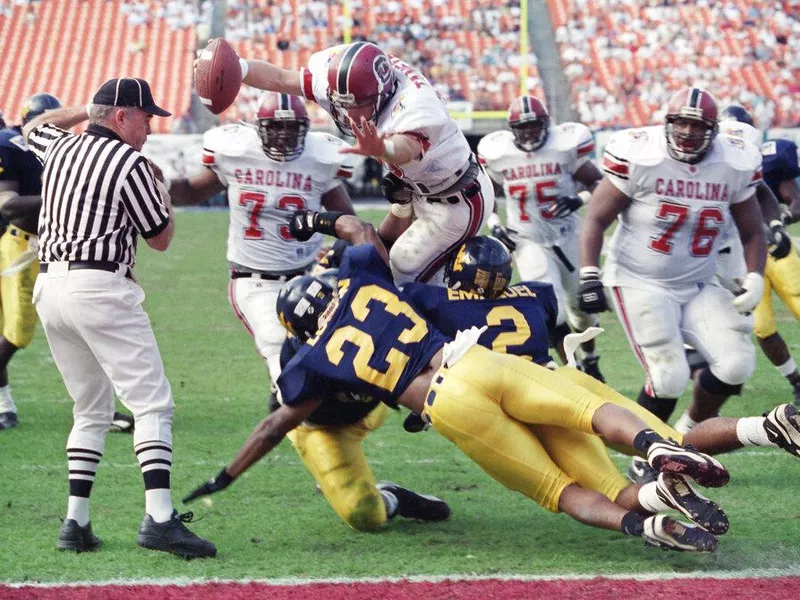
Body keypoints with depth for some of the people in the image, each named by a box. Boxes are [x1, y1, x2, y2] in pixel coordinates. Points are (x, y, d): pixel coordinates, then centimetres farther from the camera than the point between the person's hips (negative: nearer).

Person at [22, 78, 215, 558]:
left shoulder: (61, 149, 15)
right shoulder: (129, 163, -5)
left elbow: (33, 127, 41)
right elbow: (161, 238, 4)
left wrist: (86, 110, 40)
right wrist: (164, 196, 21)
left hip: (49, 288, 8)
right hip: (99, 289, -8)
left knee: (92, 410, 17)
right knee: (152, 403, -9)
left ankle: (76, 522, 9)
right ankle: (159, 519, -22)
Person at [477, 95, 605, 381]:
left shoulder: (564, 146, -11)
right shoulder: (497, 153, -7)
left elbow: (598, 183, -4)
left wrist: (579, 199, -23)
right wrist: (494, 225, -4)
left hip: (567, 237, 1)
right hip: (529, 242, -1)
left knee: (580, 307, 17)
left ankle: (590, 361, 43)